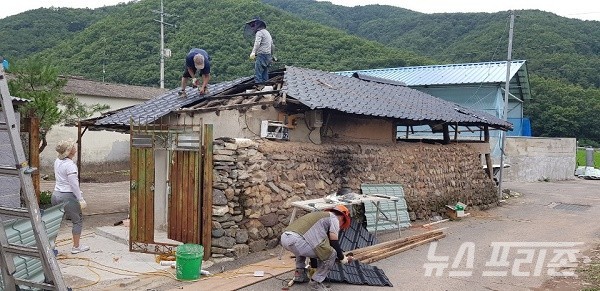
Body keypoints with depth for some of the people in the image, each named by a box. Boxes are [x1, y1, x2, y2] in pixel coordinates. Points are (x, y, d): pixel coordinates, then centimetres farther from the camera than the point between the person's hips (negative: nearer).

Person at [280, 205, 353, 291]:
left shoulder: (320, 215, 37)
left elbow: (312, 239, 42)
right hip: (296, 240, -9)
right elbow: (334, 243, 3)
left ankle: (299, 274, 32)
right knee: (331, 254, 3)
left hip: (284, 237, 9)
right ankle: (315, 282, 8)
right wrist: (342, 258, 21)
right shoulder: (334, 218, 14)